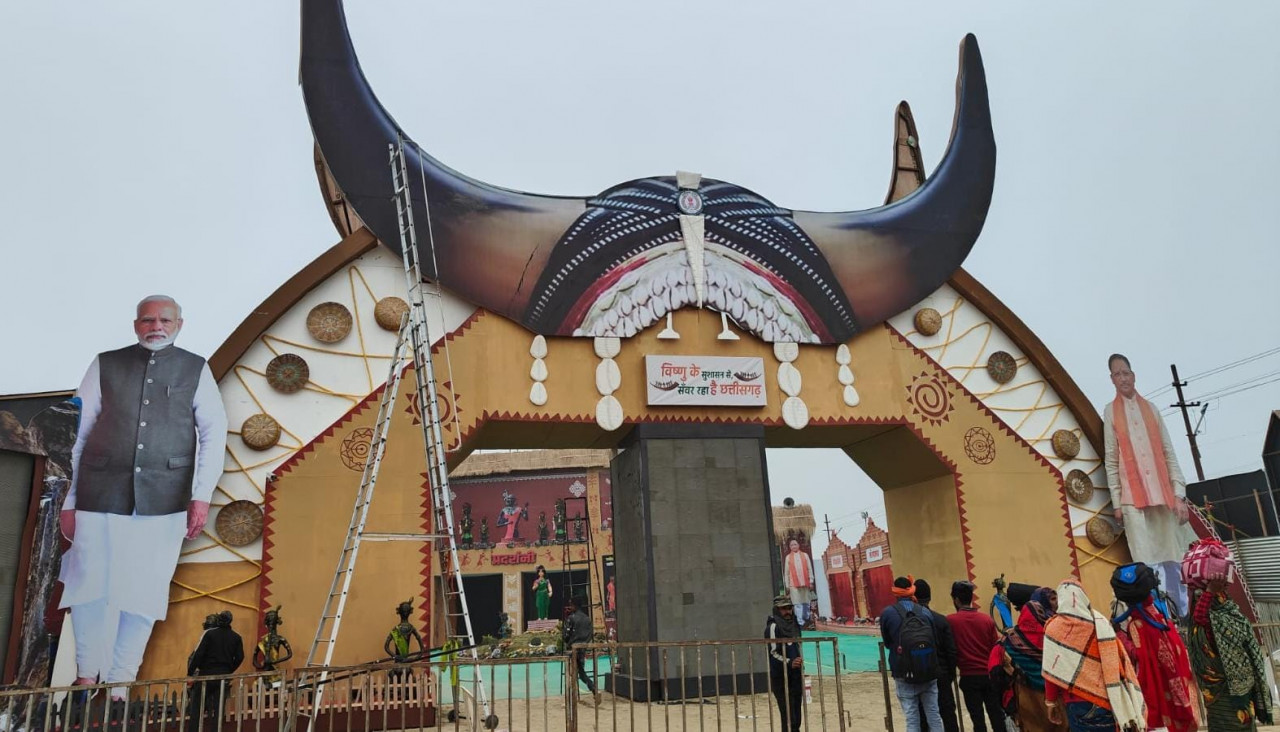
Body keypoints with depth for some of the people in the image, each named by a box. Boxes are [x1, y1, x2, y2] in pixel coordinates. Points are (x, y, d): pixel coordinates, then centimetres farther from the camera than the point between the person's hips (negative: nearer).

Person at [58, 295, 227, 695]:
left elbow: (213, 432, 2)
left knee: (145, 592, 3)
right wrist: (67, 501, 5)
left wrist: (202, 495, -6)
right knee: (88, 587, 4)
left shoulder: (196, 370, 7)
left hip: (164, 499, 0)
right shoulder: (106, 365, 7)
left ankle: (118, 685, 18)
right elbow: (75, 432, 7)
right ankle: (86, 675, 26)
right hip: (101, 493, 1)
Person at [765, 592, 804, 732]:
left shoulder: (794, 625, 12)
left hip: (796, 675, 7)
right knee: (788, 717, -10)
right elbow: (773, 652, -15)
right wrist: (789, 663, -26)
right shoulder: (773, 626, -9)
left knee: (797, 717, 9)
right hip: (781, 677, -7)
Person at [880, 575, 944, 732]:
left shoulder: (887, 613, -6)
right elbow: (936, 642, 5)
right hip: (929, 673, 2)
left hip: (905, 675, -2)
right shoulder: (925, 611, 1)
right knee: (934, 717, 12)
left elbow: (887, 643, 5)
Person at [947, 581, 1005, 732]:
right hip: (990, 674, 3)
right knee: (996, 714, 12)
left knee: (977, 717, 4)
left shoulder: (950, 621, -9)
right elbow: (997, 647, 4)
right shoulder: (987, 619, 0)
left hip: (969, 676, -3)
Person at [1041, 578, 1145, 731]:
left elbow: (1052, 670, -4)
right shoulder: (1101, 622, 3)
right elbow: (1119, 661, 3)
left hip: (1078, 702, -3)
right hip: (1108, 700, 3)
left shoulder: (1054, 627, -5)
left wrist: (1051, 701, 6)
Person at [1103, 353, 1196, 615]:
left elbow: (1169, 454, 8)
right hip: (1133, 497, -3)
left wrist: (1179, 493, -1)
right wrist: (1116, 502, -3)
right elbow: (1111, 460, 1)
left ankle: (1185, 616, 13)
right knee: (1149, 564, -4)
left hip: (1163, 494, 3)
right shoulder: (1110, 411, 3)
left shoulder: (1150, 408, 11)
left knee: (1174, 559, 6)